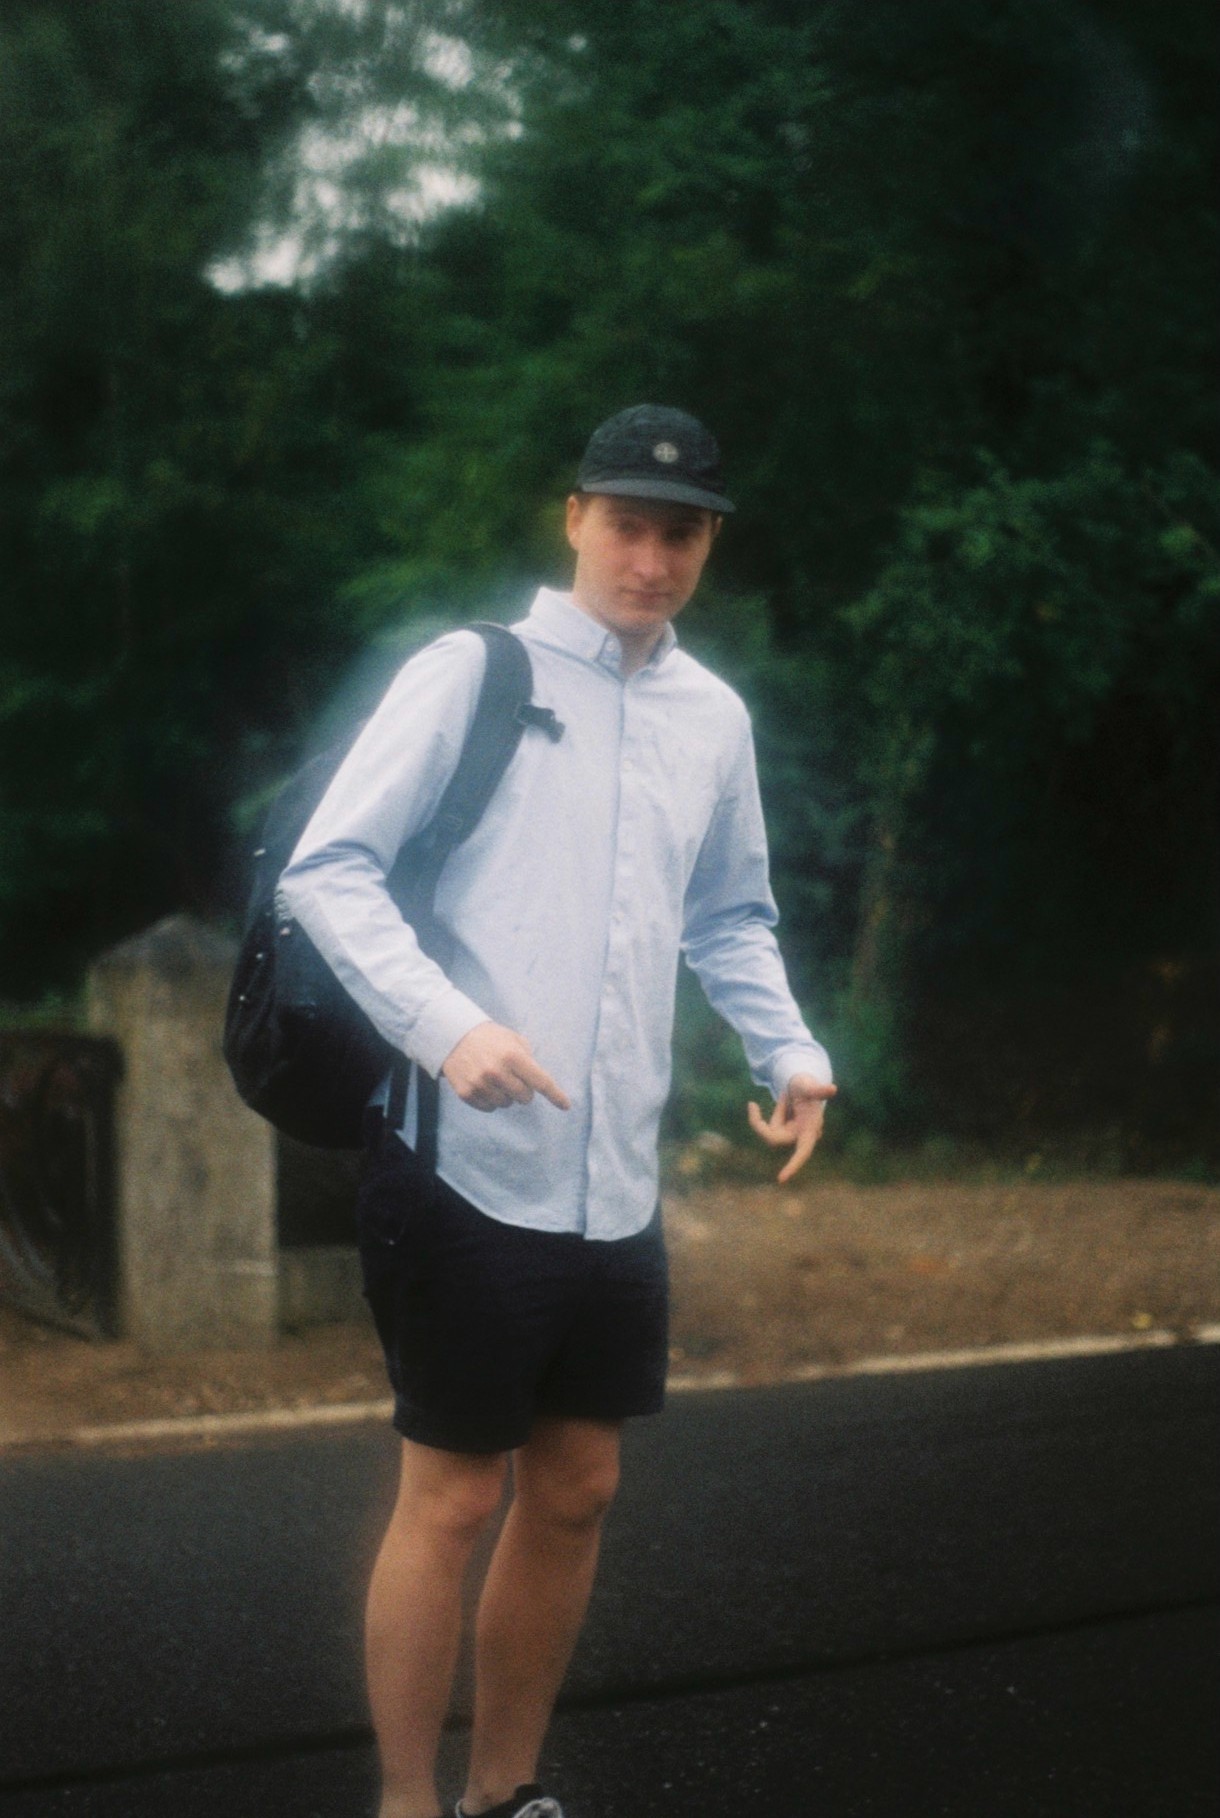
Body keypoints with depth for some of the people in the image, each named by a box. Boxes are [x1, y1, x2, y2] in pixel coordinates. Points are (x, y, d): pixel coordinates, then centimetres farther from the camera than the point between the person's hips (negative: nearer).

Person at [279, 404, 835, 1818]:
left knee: (575, 1490, 12)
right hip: (467, 1166, -6)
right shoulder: (471, 671, -6)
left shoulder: (714, 718, 12)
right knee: (454, 1496, 0)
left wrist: (787, 1049, 7)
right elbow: (326, 868, -10)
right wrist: (446, 1023, -24)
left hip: (615, 1184, 6)